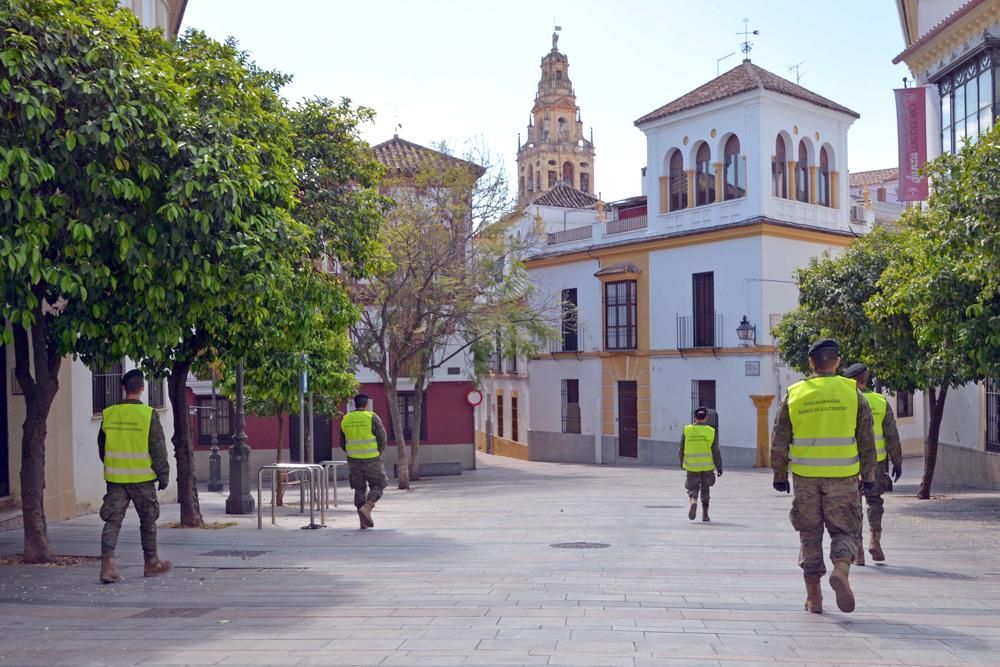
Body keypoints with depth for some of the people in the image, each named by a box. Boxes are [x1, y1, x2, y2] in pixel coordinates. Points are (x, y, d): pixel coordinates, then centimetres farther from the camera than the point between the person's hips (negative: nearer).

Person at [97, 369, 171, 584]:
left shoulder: (108, 414, 1)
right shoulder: (148, 415, -11)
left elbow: (101, 447, 12)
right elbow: (158, 449, -7)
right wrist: (164, 475, 2)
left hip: (115, 478, 3)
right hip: (142, 478, -3)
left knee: (112, 520, 5)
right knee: (148, 521, 12)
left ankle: (107, 566, -7)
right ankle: (151, 564, 24)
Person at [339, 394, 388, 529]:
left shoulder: (346, 420, 5)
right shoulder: (372, 417, -8)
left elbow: (343, 443, 10)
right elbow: (382, 438, -8)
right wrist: (379, 453, 8)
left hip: (353, 460, 4)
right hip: (371, 459, -4)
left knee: (359, 489, 12)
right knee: (377, 486, 8)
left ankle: (364, 521, 7)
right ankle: (366, 508, -16)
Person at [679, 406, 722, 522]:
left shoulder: (687, 430, -3)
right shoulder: (711, 431, -5)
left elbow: (682, 448, 5)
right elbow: (715, 452, -5)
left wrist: (682, 462, 20)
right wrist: (719, 467, 2)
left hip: (692, 466, 0)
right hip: (707, 465, 0)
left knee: (692, 487, 9)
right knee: (705, 489, 15)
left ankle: (693, 501, -22)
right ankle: (705, 514, 17)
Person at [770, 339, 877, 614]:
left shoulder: (794, 394, 1)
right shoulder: (852, 392, 0)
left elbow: (779, 441, 3)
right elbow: (867, 439, 2)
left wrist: (780, 475, 12)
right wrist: (868, 476, 9)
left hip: (805, 477, 1)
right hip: (842, 477, -1)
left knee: (810, 535, 11)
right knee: (845, 530, 8)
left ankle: (813, 597, 14)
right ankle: (840, 570, -20)